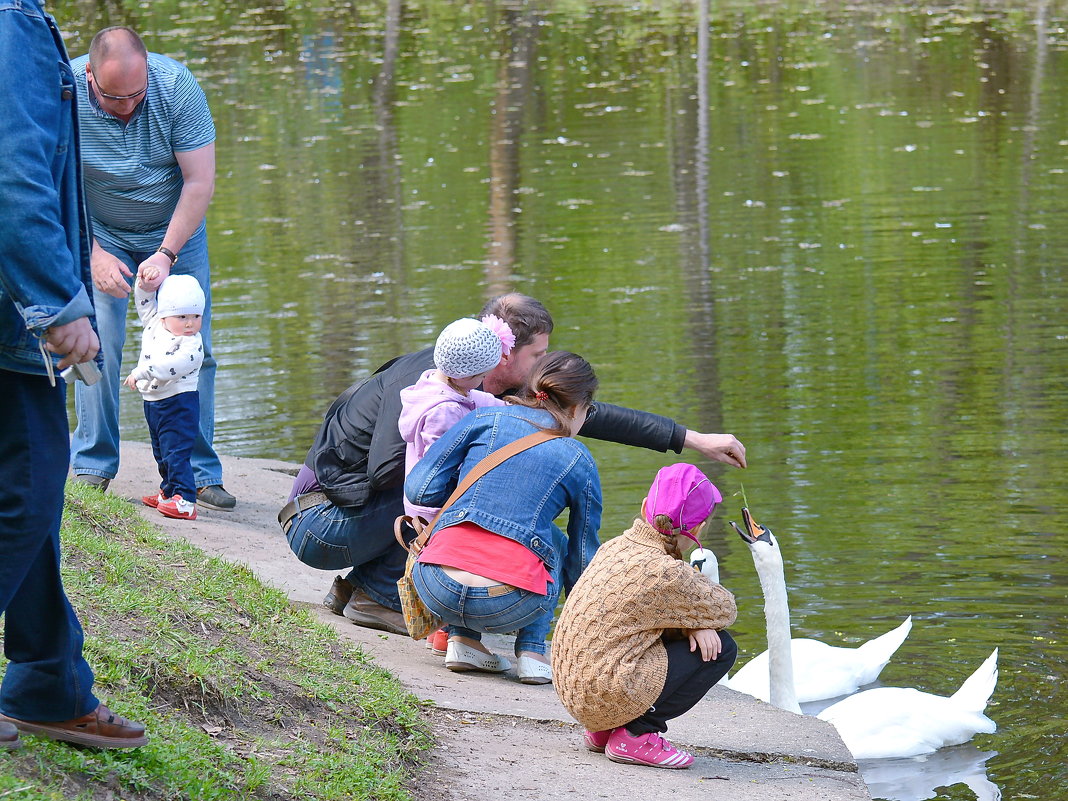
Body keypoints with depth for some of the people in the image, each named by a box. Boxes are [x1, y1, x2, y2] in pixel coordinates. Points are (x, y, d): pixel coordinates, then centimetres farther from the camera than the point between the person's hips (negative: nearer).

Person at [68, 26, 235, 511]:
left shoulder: (177, 87, -25)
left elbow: (200, 182, -19)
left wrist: (166, 254, -24)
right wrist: (94, 254, -24)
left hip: (174, 230, 0)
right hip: (99, 234, 0)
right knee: (97, 343, -13)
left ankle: (199, 473, 0)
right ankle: (91, 467, -1)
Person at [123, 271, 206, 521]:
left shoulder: (192, 343, -20)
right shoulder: (154, 325, 3)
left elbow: (173, 365, -33)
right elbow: (145, 302, 16)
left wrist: (142, 372, -33)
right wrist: (146, 283, -3)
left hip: (179, 403, -8)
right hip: (153, 402, 8)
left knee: (175, 452, -13)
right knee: (161, 452, 21)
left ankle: (185, 501, -14)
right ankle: (169, 492, 37)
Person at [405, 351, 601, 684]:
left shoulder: (486, 419, 12)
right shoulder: (579, 461, 13)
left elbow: (419, 489, 8)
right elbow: (582, 560, 21)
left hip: (436, 590, 1)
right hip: (509, 607, -1)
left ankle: (462, 639, 19)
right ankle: (532, 650, 15)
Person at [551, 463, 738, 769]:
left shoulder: (615, 547, 6)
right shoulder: (666, 573, -18)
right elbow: (724, 610, -4)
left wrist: (692, 625, -2)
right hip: (608, 695, -9)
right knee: (721, 648, -1)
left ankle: (603, 730, 17)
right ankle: (636, 734, -2)